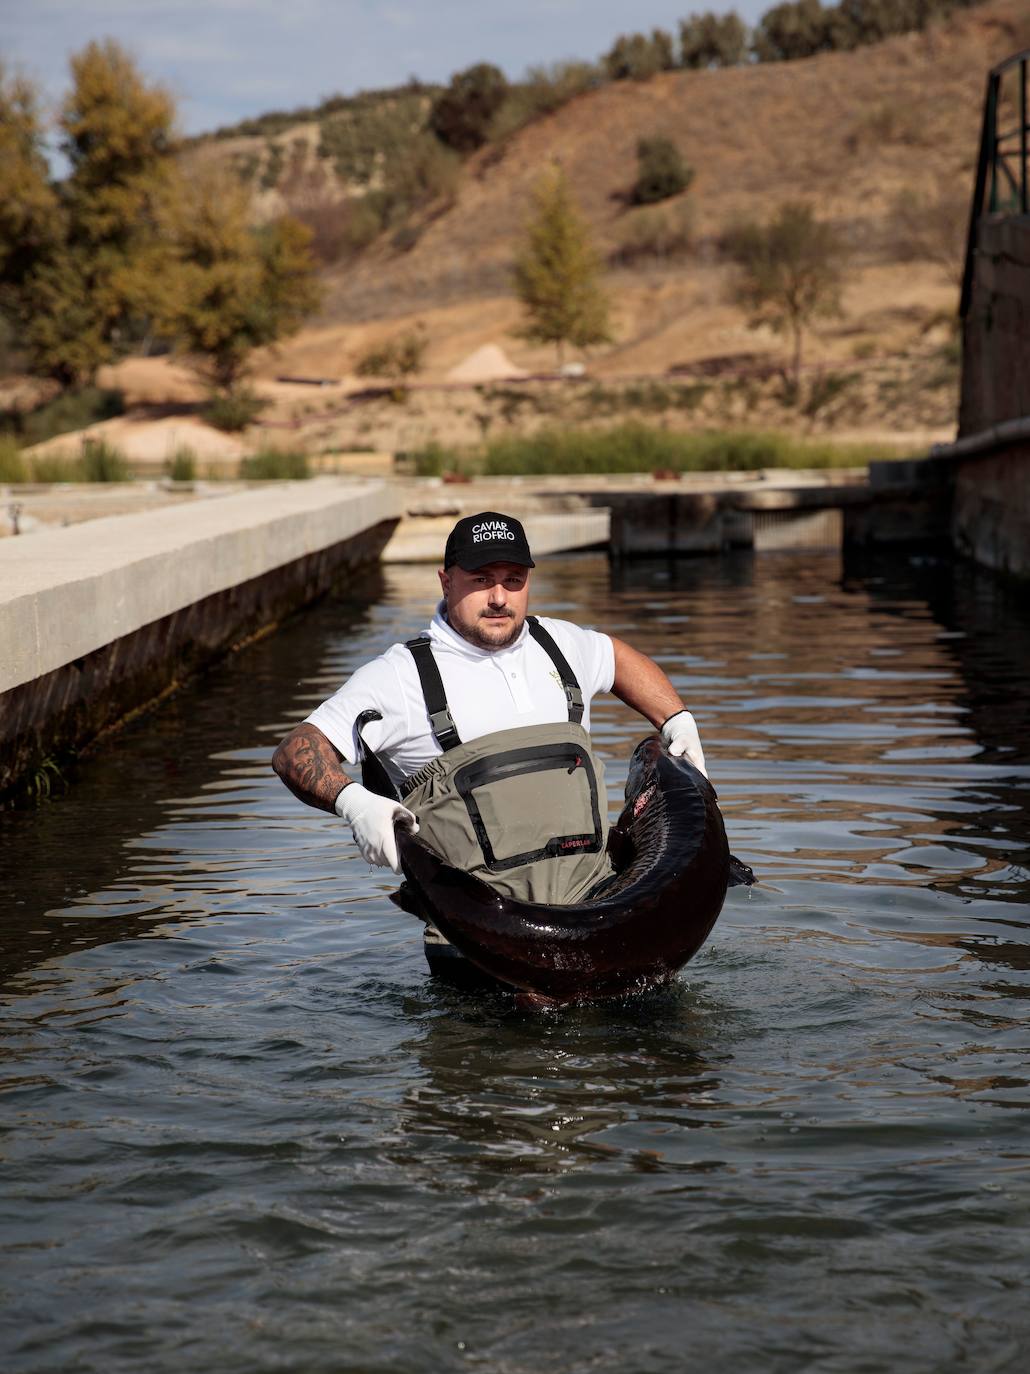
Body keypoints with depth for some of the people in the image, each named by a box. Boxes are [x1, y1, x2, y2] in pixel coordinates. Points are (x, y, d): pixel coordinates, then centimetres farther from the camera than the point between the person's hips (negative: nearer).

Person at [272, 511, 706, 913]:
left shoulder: (557, 643, 19)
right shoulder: (400, 676, 3)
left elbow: (620, 657, 43)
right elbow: (295, 752, 0)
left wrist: (677, 721, 30)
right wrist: (353, 802, -19)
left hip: (593, 894, 4)